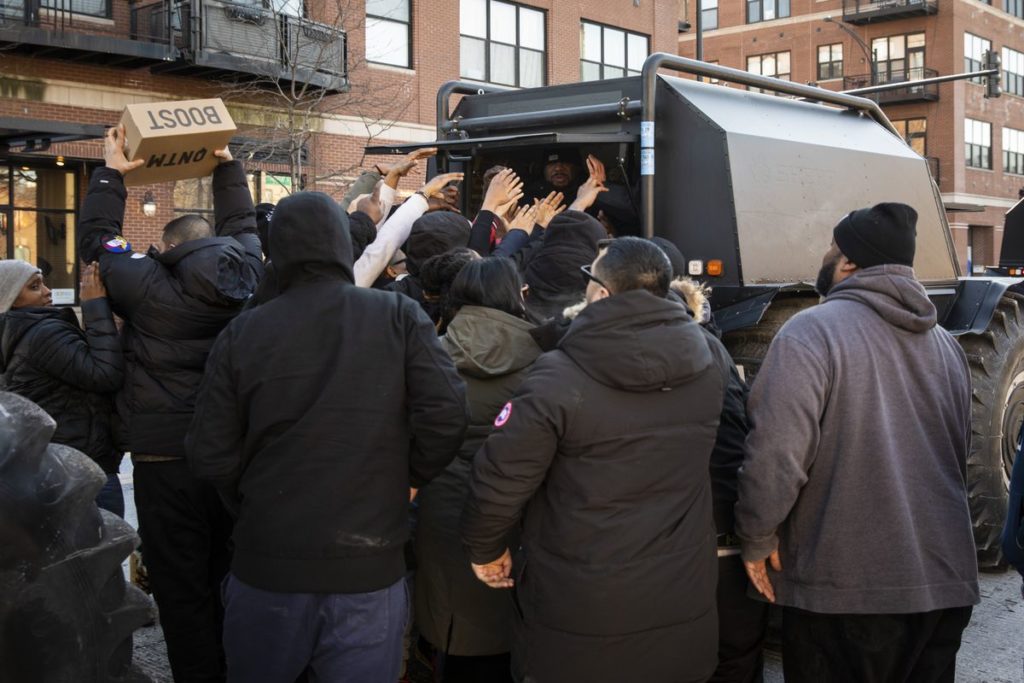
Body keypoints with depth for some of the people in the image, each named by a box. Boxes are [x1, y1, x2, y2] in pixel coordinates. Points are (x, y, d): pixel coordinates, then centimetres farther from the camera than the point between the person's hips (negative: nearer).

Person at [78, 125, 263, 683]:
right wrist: (227, 166, 28)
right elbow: (241, 226, 20)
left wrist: (110, 175, 18)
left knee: (183, 592, 5)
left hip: (167, 460, -4)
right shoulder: (247, 279, -1)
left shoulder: (149, 285, -9)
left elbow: (96, 240, 9)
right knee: (231, 582, 18)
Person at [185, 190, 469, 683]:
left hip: (268, 564, 1)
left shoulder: (243, 333, -4)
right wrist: (405, 479, 5)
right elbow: (445, 416, -13)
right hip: (370, 565, -1)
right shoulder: (400, 317, -6)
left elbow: (210, 458, -4)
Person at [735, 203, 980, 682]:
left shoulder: (813, 332, -13)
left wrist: (757, 536, -8)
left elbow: (776, 452, -22)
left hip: (842, 587, -6)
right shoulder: (947, 345, 10)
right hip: (945, 583, 6)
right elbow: (959, 454, 17)